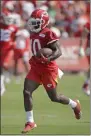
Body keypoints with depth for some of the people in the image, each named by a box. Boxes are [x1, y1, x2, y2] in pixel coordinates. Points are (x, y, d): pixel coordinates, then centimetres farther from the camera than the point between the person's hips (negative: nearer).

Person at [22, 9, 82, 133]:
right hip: (36, 68, 7)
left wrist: (49, 59, -36)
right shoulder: (34, 34, 8)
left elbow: (58, 51, -22)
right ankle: (30, 122, -6)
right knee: (27, 91, -10)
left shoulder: (48, 34, -17)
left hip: (48, 69, -7)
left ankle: (75, 105, 34)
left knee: (54, 97, 5)